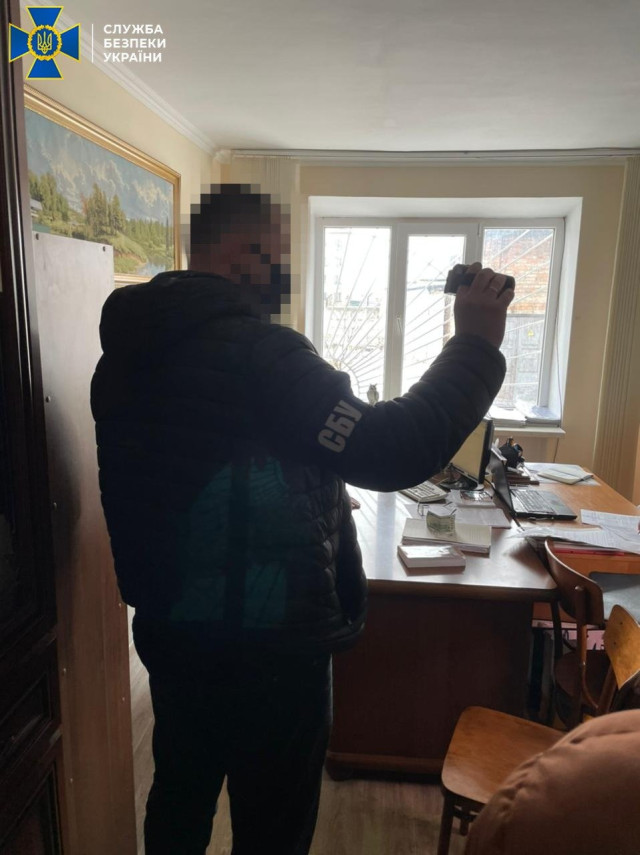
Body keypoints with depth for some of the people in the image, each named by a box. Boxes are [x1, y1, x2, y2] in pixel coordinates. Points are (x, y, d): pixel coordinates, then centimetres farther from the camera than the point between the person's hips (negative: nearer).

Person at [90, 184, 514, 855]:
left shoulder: (128, 351, 2)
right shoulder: (255, 351, -25)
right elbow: (392, 453, -28)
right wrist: (476, 344, -16)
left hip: (168, 631, 8)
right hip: (267, 650, -8)